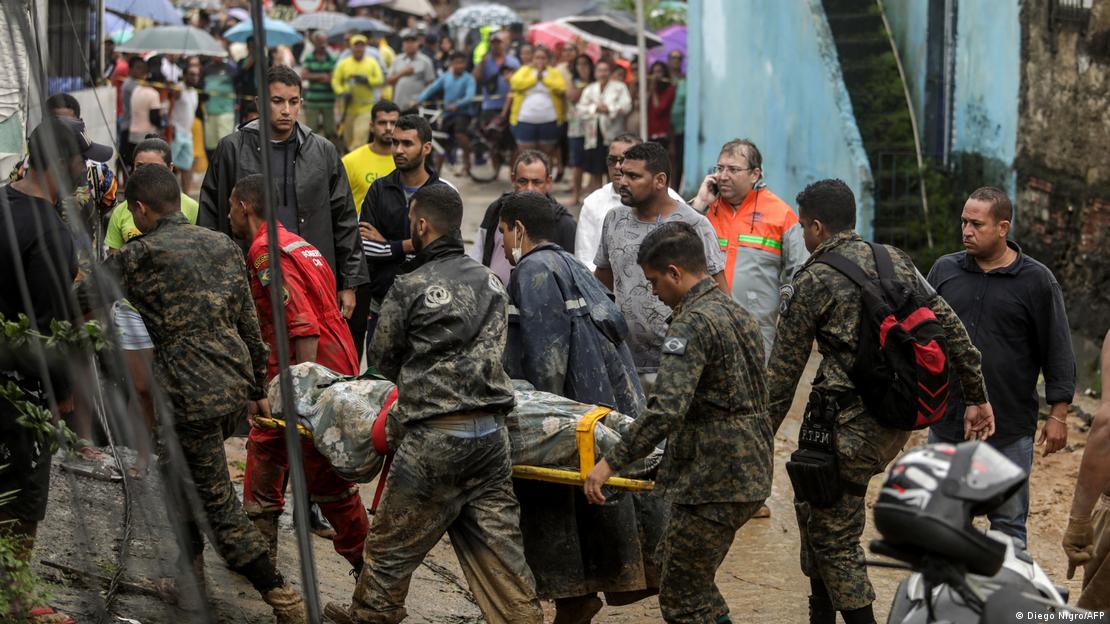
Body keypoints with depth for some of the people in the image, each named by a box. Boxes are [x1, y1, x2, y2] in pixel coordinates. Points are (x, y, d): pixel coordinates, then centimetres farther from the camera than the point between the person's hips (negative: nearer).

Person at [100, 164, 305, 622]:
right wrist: (258, 389, 23)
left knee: (217, 505, 1)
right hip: (235, 391, 7)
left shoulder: (139, 257, -9)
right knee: (177, 472, 25)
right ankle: (190, 578, 31)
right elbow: (249, 325, 14)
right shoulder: (223, 247, 10)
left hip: (192, 399, -7)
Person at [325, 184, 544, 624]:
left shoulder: (410, 287, -5)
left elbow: (382, 357, 9)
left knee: (393, 543, 12)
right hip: (490, 433, 5)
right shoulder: (490, 281, 11)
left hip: (434, 436, -5)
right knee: (498, 544, 7)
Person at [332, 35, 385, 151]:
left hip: (366, 107, -2)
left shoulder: (372, 63, 5)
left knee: (361, 134, -16)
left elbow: (380, 80, 1)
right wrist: (342, 92, -15)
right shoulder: (343, 63, 5)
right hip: (349, 106, 2)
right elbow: (335, 80, 3)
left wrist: (366, 80, -16)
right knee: (348, 137, 8)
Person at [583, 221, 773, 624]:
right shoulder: (738, 314, 14)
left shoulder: (693, 323, -18)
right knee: (673, 562, 22)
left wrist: (611, 463, -22)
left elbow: (666, 410, -28)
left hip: (713, 483, -10)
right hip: (750, 472, 10)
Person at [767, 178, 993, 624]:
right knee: (814, 506, 23)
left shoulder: (812, 282, -7)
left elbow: (784, 371, -4)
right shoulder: (896, 261, 10)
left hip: (852, 424, -8)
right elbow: (951, 330, 8)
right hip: (901, 418, 8)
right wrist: (978, 399, 14)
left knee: (834, 535, 2)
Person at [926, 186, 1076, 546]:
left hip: (1010, 430, -3)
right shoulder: (945, 270, 6)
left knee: (1009, 521, 5)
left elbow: (1058, 352, -1)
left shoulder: (1036, 281, -3)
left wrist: (1058, 414, -4)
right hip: (947, 421, 3)